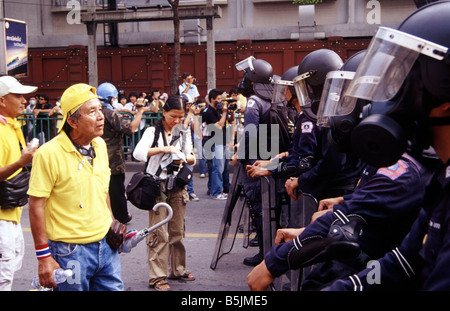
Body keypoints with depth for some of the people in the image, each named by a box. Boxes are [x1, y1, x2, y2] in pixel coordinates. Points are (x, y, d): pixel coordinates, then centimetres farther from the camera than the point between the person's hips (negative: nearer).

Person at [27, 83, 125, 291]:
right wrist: (43, 257, -15)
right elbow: (36, 206, -14)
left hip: (106, 245, 6)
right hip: (70, 252, -6)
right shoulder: (49, 154, -16)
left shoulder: (100, 145, 5)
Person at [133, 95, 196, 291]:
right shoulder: (153, 132, -3)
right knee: (159, 232, -6)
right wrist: (163, 149, -25)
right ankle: (157, 277, -2)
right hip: (157, 186, -5)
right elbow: (138, 153, -17)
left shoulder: (184, 134, 12)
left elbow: (192, 159, 11)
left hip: (178, 186, 5)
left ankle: (177, 269, 25)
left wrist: (185, 159, -11)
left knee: (177, 231, 12)